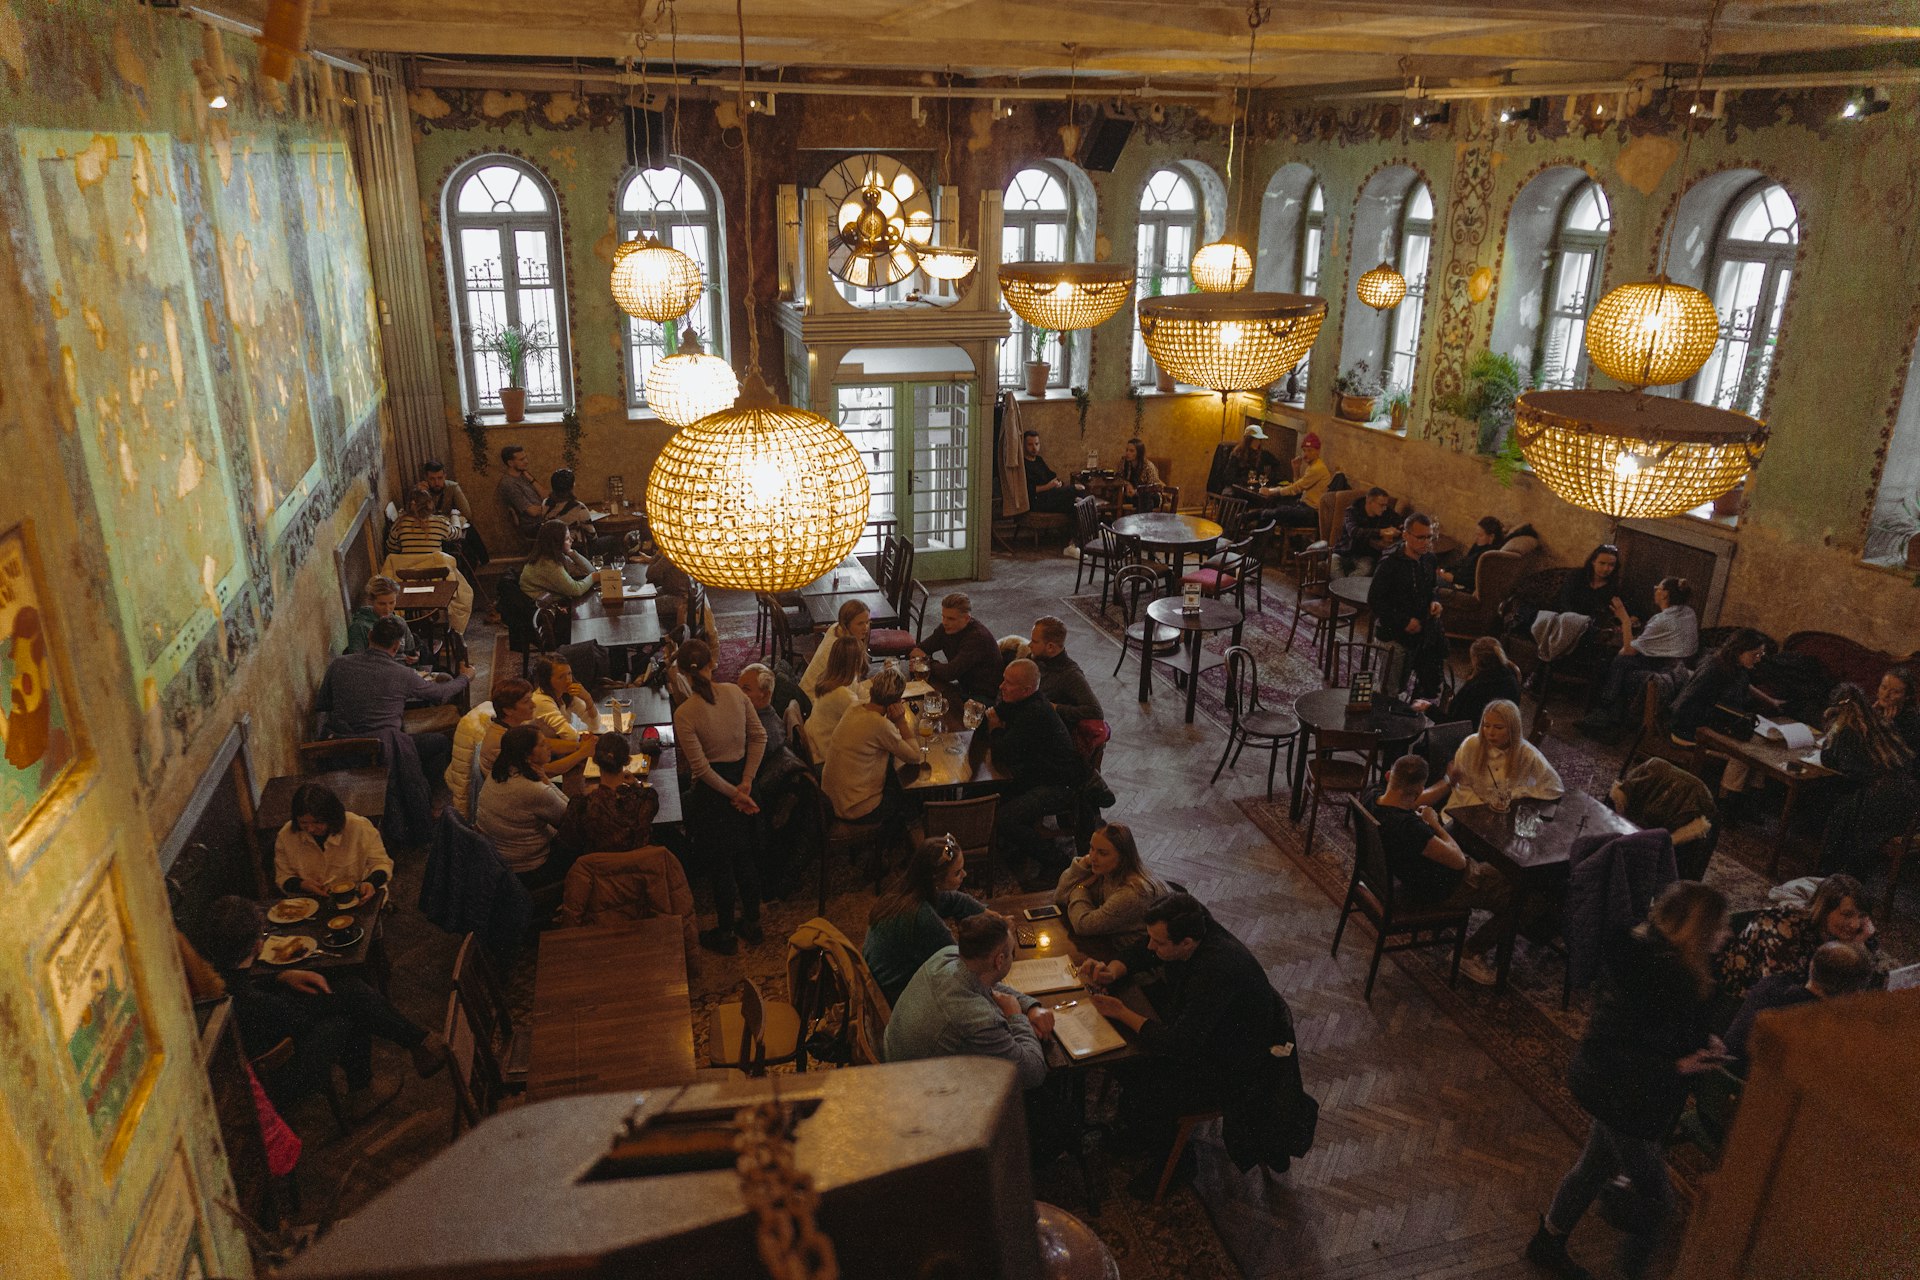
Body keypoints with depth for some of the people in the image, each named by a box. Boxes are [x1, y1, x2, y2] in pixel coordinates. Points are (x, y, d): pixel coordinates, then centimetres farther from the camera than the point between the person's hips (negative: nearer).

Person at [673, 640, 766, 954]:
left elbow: (701, 767, -20)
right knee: (744, 856, 21)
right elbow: (759, 737, -6)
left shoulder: (683, 714, -22)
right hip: (740, 773, 4)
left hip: (711, 791, -4)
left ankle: (725, 934, 28)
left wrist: (734, 793, -9)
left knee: (719, 863, 12)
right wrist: (745, 784, -6)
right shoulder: (735, 692, -10)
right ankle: (752, 924, 36)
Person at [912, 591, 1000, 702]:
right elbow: (919, 648, 7)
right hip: (965, 687, 8)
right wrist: (916, 652, -17)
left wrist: (927, 665, -14)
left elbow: (951, 672, -30)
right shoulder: (947, 627, -1)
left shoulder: (978, 636, -27)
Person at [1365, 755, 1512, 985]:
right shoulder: (1408, 827, -40)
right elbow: (1458, 861, -30)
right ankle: (1470, 954, 16)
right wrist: (1435, 824, -17)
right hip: (1438, 892, -9)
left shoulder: (1371, 798, -13)